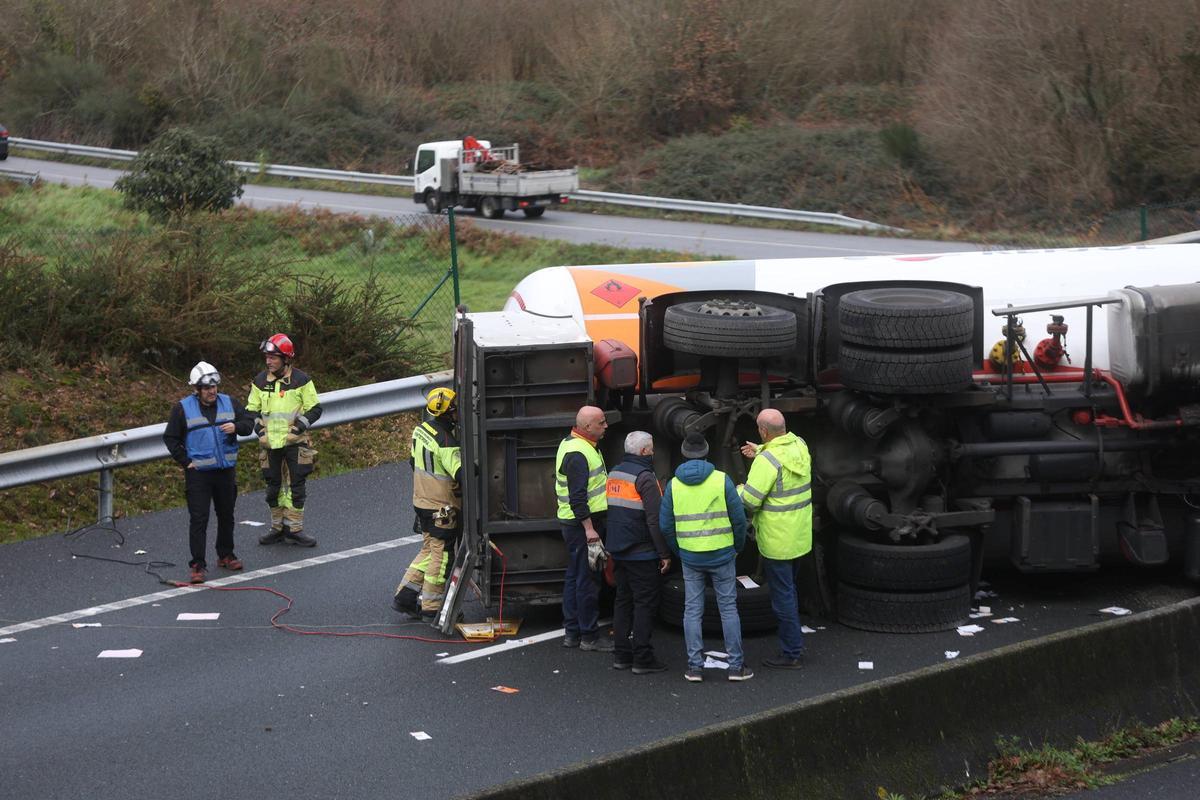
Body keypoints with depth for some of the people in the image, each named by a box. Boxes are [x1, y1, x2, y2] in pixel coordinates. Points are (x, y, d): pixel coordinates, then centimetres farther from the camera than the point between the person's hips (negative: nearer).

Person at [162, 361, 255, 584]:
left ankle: (226, 556, 31)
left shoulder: (229, 403, 4)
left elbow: (249, 422, 8)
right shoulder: (182, 408, -5)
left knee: (226, 515, 15)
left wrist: (236, 427, -14)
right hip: (198, 473, -4)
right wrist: (185, 462, -7)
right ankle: (198, 565, -4)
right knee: (198, 519, -6)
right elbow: (170, 438, -1)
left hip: (226, 471, 4)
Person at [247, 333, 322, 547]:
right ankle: (277, 528, 19)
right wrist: (258, 427, -2)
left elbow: (315, 409, -1)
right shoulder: (260, 381, 5)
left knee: (296, 486, -1)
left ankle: (294, 529, 7)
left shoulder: (301, 381, -5)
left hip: (295, 443, -3)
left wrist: (300, 425, -13)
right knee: (273, 487, 9)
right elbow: (251, 409, 14)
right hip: (270, 443, 3)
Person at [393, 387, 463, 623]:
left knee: (429, 550, 20)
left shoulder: (421, 430, 3)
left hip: (422, 501, 8)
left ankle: (404, 596, 20)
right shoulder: (445, 442, -24)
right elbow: (462, 473, -31)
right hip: (443, 508, -8)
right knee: (441, 555, 3)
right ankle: (431, 609, 11)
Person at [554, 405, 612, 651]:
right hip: (582, 523, -11)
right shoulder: (577, 454, -20)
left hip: (573, 523, 11)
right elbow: (577, 497, -25)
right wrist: (589, 528, -26)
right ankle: (589, 637, 0)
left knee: (575, 576, 15)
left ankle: (572, 633, 22)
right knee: (587, 580, -5)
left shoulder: (571, 444, 14)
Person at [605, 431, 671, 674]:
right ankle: (642, 658, -3)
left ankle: (621, 654, 15)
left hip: (617, 551, 8)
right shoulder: (645, 478, -15)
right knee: (645, 603, -3)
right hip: (642, 553, -8)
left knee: (623, 600, 14)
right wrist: (665, 554, -15)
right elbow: (655, 520, -19)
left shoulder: (614, 473, 12)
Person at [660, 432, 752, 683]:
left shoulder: (674, 484, -1)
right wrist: (738, 546, 11)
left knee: (692, 610, 8)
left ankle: (695, 666, 7)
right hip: (722, 555, -2)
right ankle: (736, 666, 7)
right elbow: (739, 518, -5)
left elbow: (665, 525, 3)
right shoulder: (721, 479, -7)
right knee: (728, 608, 6)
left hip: (690, 557, 2)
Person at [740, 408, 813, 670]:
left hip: (776, 540, -8)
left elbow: (748, 501, -22)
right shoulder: (800, 445, 0)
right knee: (789, 590, 23)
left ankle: (791, 653, 7)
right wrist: (760, 452, 27)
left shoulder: (768, 460, -24)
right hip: (800, 536, 8)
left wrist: (739, 490, -1)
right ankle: (795, 644, 32)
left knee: (782, 596, 1)